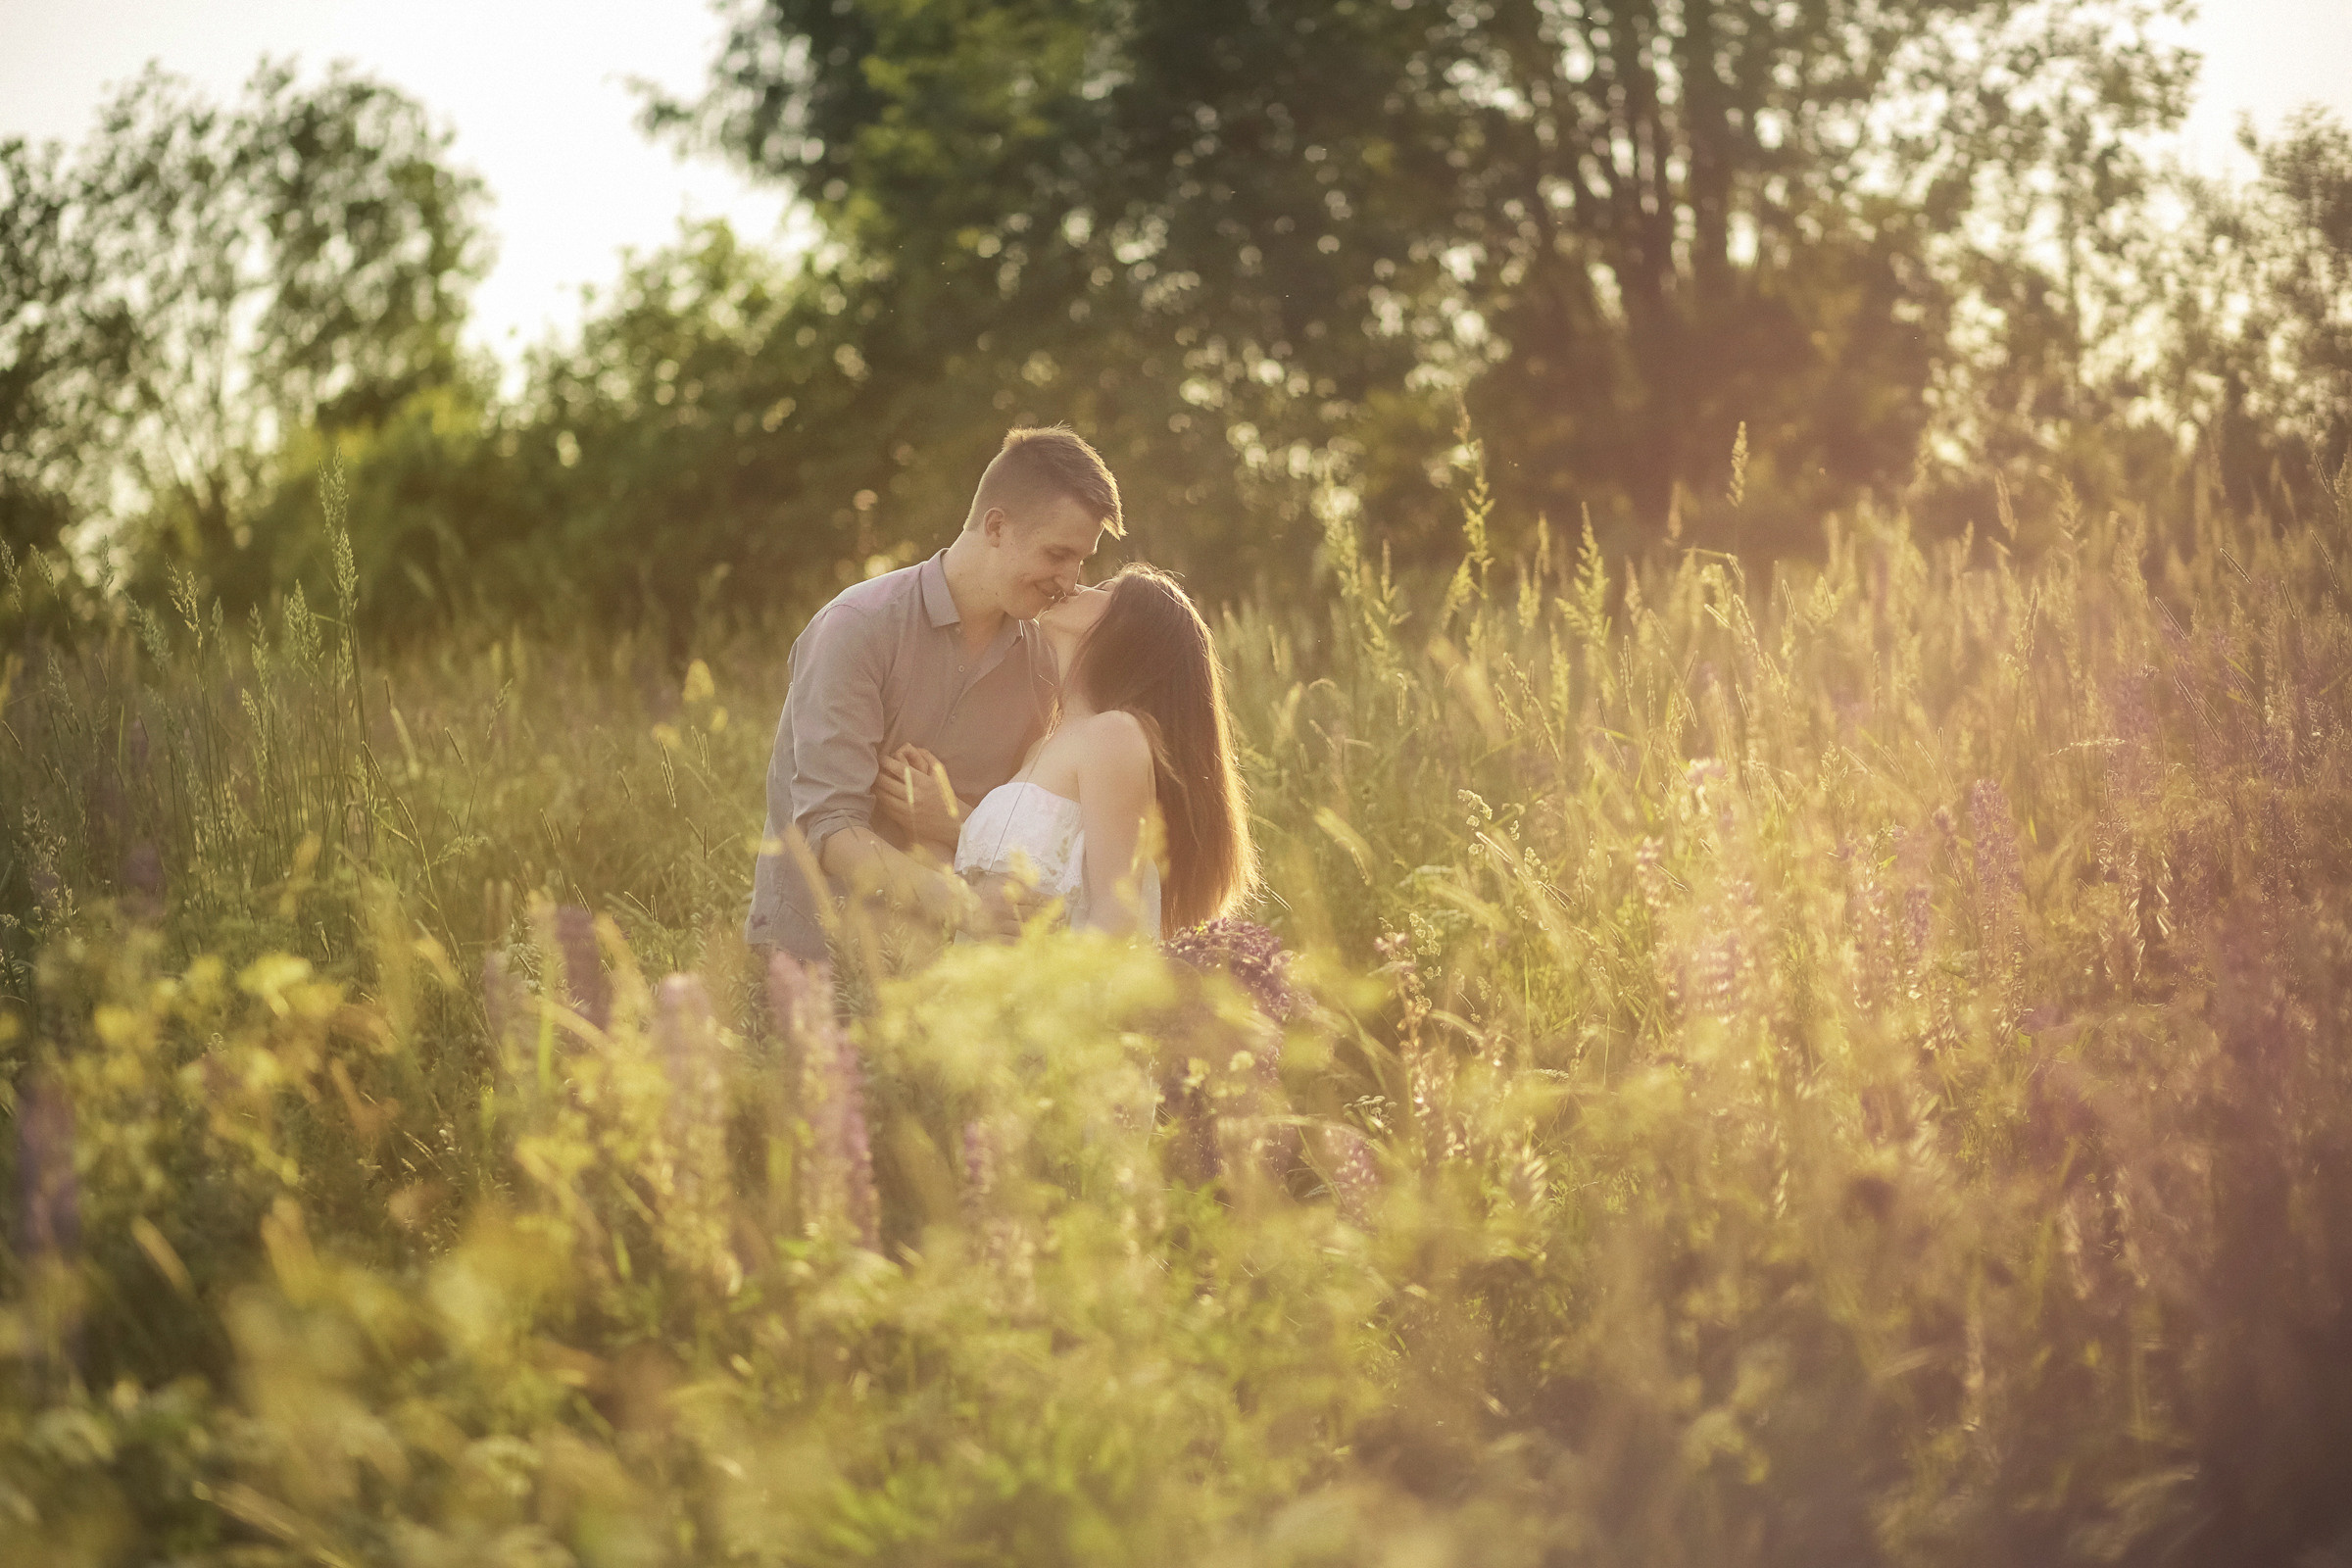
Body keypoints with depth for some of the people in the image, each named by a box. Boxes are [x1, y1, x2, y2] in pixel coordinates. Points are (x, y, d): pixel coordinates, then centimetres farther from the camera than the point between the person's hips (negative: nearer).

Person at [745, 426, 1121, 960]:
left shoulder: (1038, 660, 9)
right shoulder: (857, 627, -10)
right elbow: (830, 829, -18)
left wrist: (951, 821, -12)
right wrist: (960, 903, -33)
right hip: (810, 950, -5)